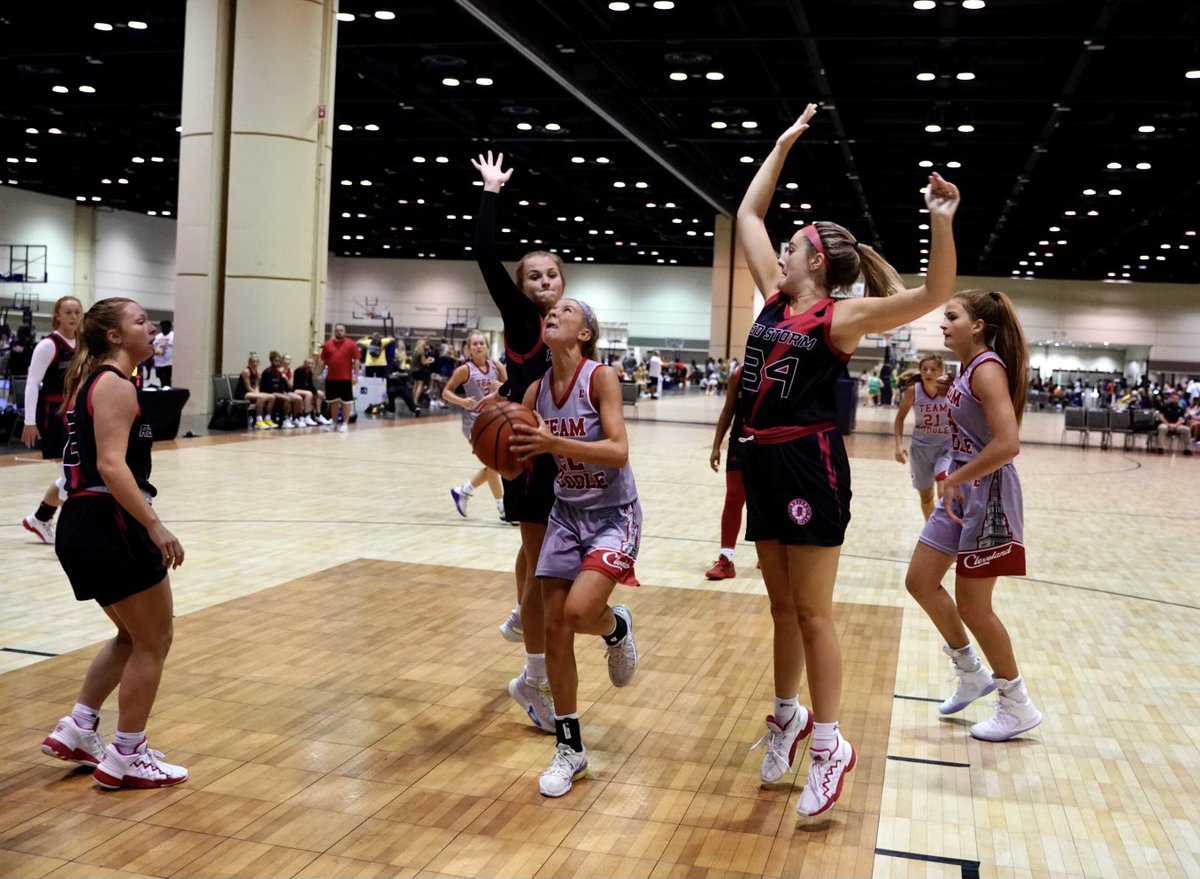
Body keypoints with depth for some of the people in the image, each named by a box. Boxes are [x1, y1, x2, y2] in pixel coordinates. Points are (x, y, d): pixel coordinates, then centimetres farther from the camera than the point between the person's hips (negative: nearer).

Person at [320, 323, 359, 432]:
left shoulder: (351, 344, -2)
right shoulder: (327, 344, 7)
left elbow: (356, 360, -2)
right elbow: (323, 361, 11)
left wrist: (355, 375, -8)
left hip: (346, 378, -3)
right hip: (331, 378, 3)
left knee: (346, 401, 0)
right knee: (333, 401, 10)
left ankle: (345, 423, 6)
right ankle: (334, 423, 20)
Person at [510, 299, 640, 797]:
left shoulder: (601, 377, -15)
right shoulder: (536, 390, 0)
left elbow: (619, 452, -25)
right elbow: (517, 462, 4)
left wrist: (555, 443, -35)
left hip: (613, 516, -5)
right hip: (566, 513, 5)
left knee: (578, 611, -24)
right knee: (555, 629, 0)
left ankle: (616, 628, 16)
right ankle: (569, 748, 15)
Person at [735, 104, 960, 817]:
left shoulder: (842, 317, -8)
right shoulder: (777, 298, 12)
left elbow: (933, 295, -21)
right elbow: (749, 214, 19)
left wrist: (942, 224, -34)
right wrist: (784, 144, 20)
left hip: (810, 466, -7)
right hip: (764, 463, 7)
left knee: (812, 611, -1)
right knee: (783, 606, 16)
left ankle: (830, 745, 11)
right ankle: (789, 716, 31)